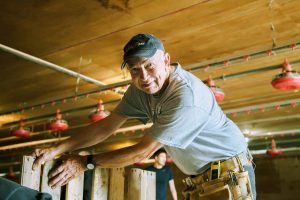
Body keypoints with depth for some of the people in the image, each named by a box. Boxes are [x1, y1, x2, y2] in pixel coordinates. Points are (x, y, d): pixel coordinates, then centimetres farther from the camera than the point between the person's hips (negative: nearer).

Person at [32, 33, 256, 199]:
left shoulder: (187, 96, -29)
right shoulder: (139, 90, -3)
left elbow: (142, 152, -24)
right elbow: (106, 126, -1)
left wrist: (85, 162, -15)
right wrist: (56, 149, -10)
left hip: (230, 173, -6)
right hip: (199, 179, 7)